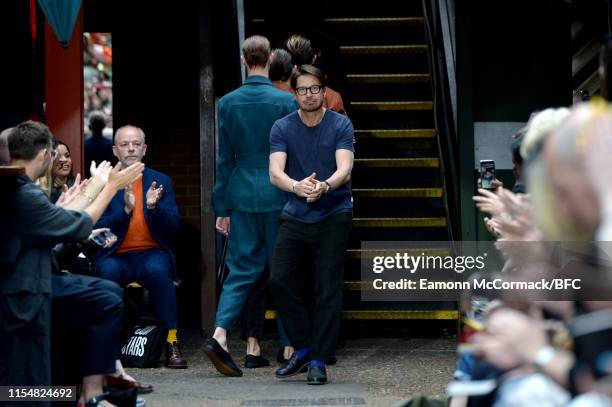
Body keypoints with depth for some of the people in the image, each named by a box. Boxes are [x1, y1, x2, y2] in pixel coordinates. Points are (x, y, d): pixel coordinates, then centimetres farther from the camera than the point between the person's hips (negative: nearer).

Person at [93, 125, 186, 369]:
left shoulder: (161, 181, 11)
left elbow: (173, 227, 4)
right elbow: (97, 229, -4)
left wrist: (154, 207, -15)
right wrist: (126, 209, -18)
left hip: (151, 254, 1)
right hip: (116, 256, -1)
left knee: (158, 272, -34)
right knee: (108, 273, -35)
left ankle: (172, 343, -27)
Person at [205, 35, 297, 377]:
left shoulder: (228, 103, 0)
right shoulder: (285, 101, -8)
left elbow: (225, 159, 4)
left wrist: (222, 208, 9)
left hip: (241, 195, 3)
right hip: (277, 196, -2)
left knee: (243, 269, 5)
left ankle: (221, 334, -14)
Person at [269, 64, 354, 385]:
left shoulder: (341, 125, -4)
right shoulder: (282, 128, 1)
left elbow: (344, 168, -17)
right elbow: (275, 172, -12)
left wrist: (324, 186, -40)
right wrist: (297, 186, -35)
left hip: (333, 217, -2)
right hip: (295, 216, 3)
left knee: (328, 289, -4)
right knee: (280, 281, -4)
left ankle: (319, 360, 2)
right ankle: (303, 348, 14)